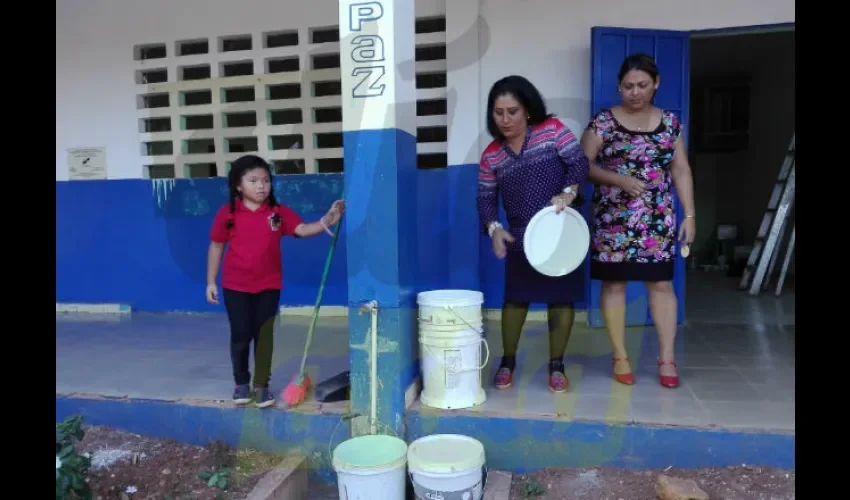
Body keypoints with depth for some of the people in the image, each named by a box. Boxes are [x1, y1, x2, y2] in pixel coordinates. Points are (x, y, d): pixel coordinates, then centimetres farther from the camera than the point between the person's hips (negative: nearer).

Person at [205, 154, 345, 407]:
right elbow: (216, 247, 3)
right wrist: (211, 282, 3)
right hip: (235, 286, 0)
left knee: (264, 336, 6)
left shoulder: (279, 212, -4)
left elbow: (302, 229, -16)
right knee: (240, 336, 6)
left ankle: (261, 385, 20)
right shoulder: (227, 214, -5)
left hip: (269, 286, 1)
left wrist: (326, 221, -34)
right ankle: (242, 383, 27)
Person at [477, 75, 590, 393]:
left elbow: (579, 162, -10)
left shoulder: (552, 129, -5)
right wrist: (494, 228, -16)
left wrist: (568, 193, -28)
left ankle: (556, 365, 19)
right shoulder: (491, 155, 2)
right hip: (520, 236, 2)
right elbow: (486, 198, 1)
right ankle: (508, 361, 22)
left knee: (561, 297, 4)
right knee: (516, 298, 5)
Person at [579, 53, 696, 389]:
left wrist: (689, 215, 3)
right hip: (613, 219, -2)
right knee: (614, 284, 3)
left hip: (658, 219, 2)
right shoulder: (603, 122, -2)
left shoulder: (670, 123, 8)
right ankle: (620, 356, 16)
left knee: (661, 284, 2)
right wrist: (618, 179, -18)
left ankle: (667, 359, 11)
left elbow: (681, 171, 9)